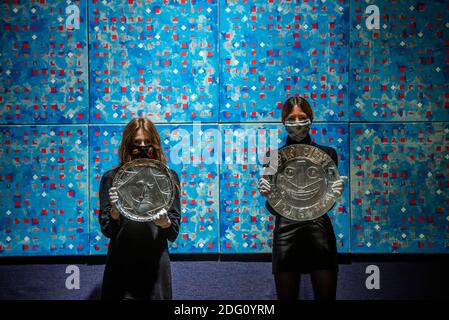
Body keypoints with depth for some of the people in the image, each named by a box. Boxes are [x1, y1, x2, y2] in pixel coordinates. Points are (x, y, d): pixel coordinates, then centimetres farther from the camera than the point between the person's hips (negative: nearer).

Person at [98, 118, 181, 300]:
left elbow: (173, 234, -3)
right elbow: (107, 231, -3)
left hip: (155, 264, 0)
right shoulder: (112, 179, -2)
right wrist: (115, 209, -23)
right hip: (120, 264, 0)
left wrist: (164, 221, -24)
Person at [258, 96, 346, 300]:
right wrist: (267, 194, -16)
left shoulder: (327, 154, 5)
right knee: (286, 297, 4)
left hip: (319, 233, 0)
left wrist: (335, 192, -18)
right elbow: (273, 209, 5)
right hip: (286, 236, 0)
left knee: (326, 296, 4)